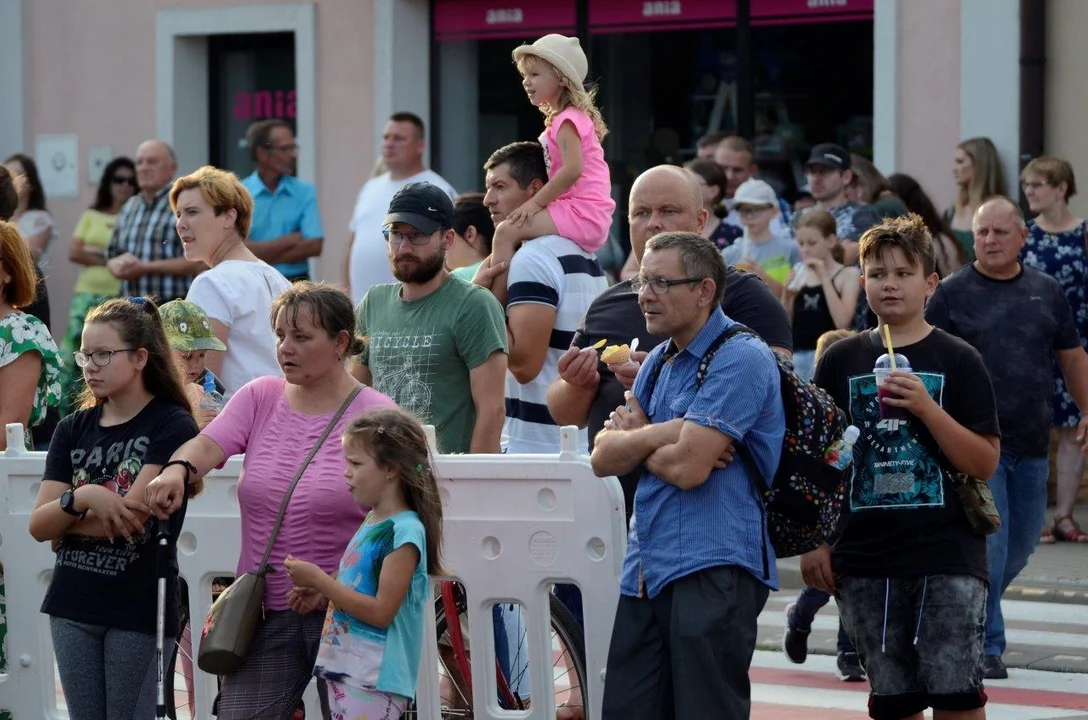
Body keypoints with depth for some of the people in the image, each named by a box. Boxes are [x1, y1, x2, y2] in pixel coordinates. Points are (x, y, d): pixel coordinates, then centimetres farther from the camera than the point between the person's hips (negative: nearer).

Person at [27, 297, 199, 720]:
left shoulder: (172, 426, -6)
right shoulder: (73, 429, 10)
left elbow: (134, 514, -15)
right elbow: (38, 526, 3)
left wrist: (66, 524, -3)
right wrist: (81, 499, -16)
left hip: (140, 609, -5)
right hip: (72, 606, 5)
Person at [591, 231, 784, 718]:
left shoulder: (740, 359, -10)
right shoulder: (660, 360, 18)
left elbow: (687, 466, -18)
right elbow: (603, 459, 11)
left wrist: (634, 439, 0)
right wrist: (661, 434, -7)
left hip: (712, 569, -8)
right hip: (647, 567, 8)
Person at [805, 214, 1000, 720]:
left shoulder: (957, 361, 0)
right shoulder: (841, 360, 7)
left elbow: (984, 463, -5)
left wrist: (925, 406, -16)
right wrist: (814, 543, 6)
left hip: (948, 556, -3)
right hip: (865, 559, 3)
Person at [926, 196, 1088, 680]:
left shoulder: (1046, 291, 9)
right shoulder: (953, 294, -2)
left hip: (1032, 443, 5)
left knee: (1022, 543, 11)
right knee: (988, 543, -9)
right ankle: (986, 645, -3)